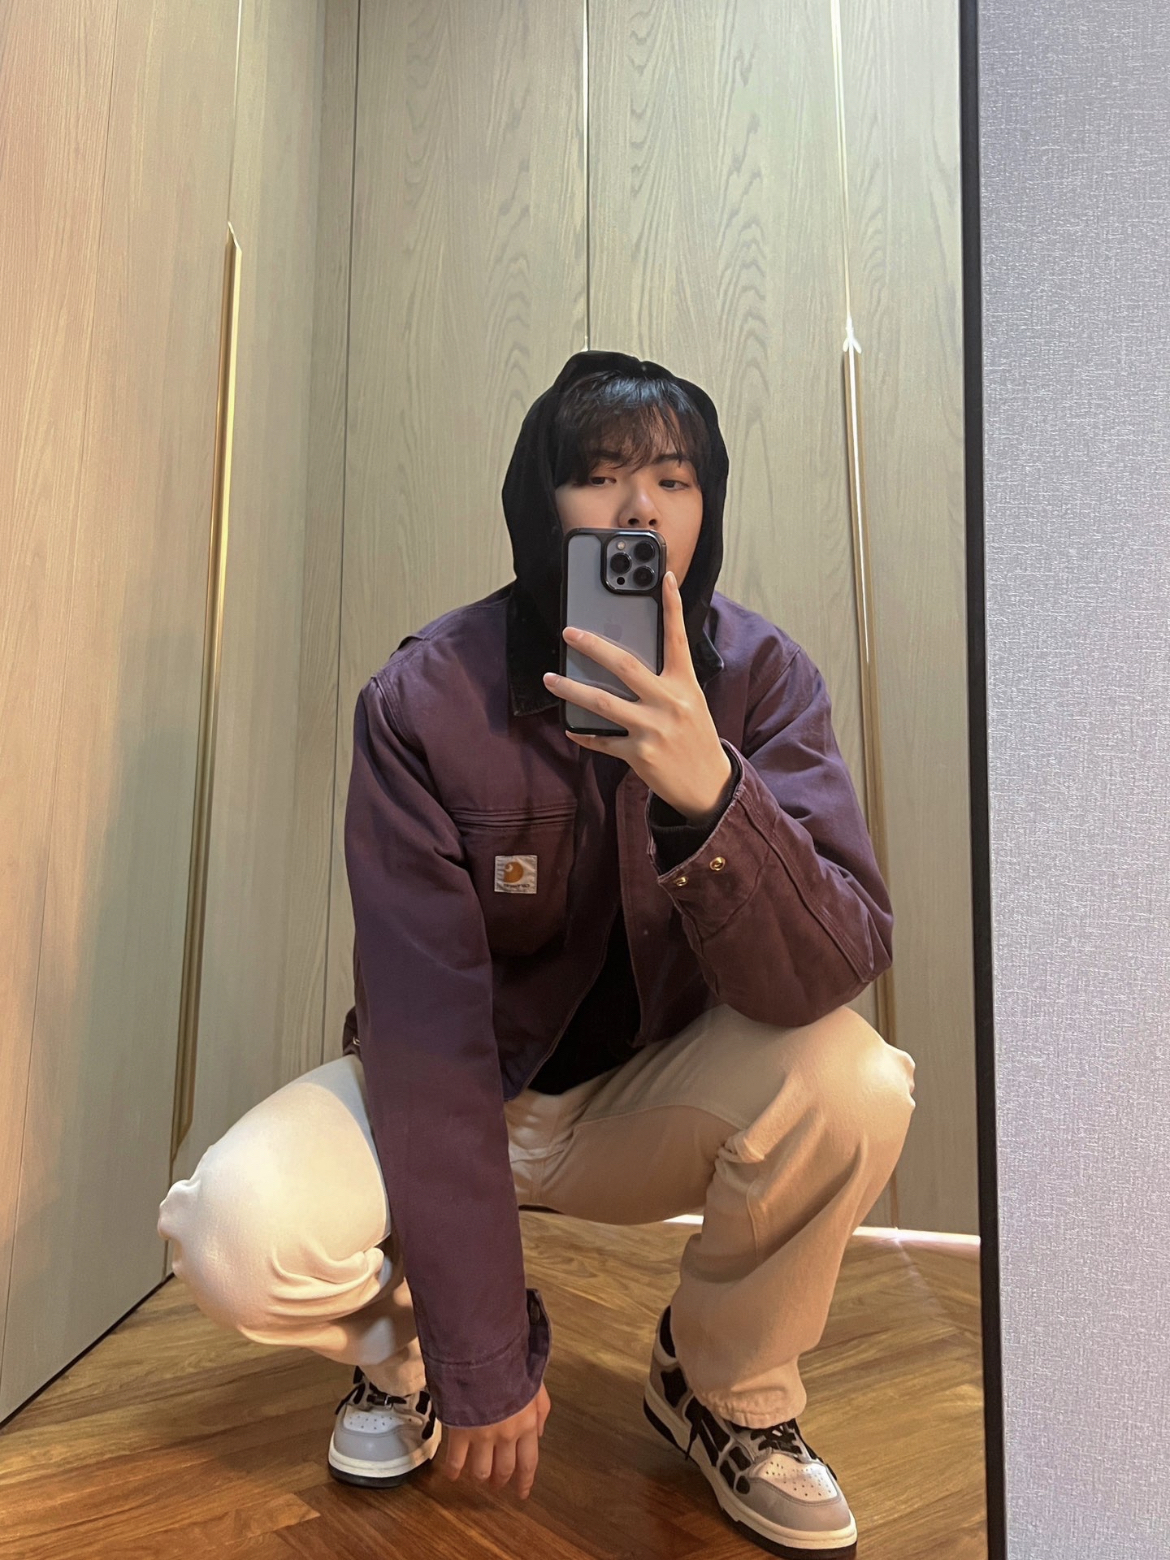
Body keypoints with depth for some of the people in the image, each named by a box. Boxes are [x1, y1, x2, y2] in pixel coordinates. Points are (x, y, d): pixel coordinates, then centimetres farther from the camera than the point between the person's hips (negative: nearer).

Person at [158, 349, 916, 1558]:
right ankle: (412, 1344, 11)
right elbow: (424, 1017, -22)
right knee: (237, 1232, -27)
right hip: (448, 1095, -1)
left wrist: (711, 793, -46)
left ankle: (723, 1388, 5)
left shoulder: (761, 677, -15)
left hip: (651, 1104, 2)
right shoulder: (424, 698, -19)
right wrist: (479, 1356, -19)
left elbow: (834, 974, -25)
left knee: (854, 1083, -27)